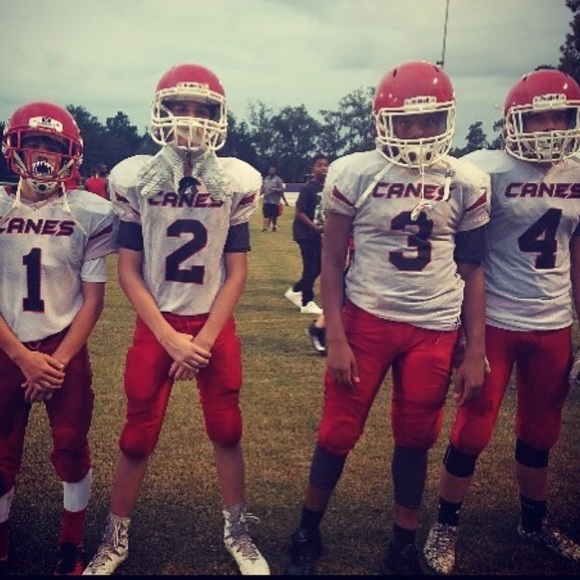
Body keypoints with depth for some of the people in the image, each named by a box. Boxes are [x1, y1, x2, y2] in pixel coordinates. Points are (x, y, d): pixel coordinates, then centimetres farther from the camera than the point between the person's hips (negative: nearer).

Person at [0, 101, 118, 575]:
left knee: (71, 449, 6)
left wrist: (58, 360, -10)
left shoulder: (91, 213, -6)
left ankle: (73, 545, 27)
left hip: (67, 349, -1)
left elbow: (93, 298, -4)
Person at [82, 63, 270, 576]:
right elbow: (128, 270, -4)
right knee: (138, 437, 7)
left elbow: (236, 272, -1)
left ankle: (237, 532, 30)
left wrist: (204, 340, -9)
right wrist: (171, 339, -12)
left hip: (215, 326, 1)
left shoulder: (237, 181, -4)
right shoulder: (135, 179, -6)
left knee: (227, 431, 10)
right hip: (156, 326, 0)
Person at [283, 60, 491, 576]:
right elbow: (332, 262, -1)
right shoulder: (354, 174, -6)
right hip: (366, 320, -1)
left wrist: (476, 351, 2)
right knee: (338, 434, 6)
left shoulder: (467, 183, 0)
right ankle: (308, 534, 28)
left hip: (436, 329, 2)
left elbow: (472, 272, 5)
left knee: (415, 440, 12)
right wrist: (336, 339, -7)